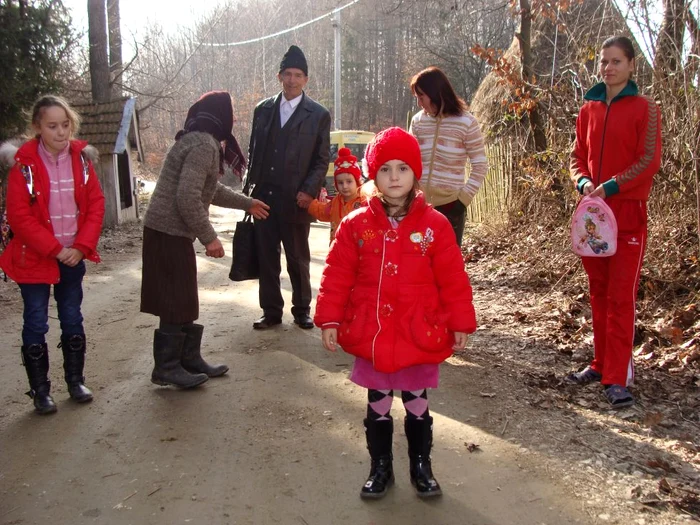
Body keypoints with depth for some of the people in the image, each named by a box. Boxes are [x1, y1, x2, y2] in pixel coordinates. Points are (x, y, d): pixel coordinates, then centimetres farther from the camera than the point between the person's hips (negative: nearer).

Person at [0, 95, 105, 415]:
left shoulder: (81, 157, -1)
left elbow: (95, 205, 0)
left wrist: (81, 247, -9)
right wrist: (55, 249, -16)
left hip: (73, 256, 4)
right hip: (34, 258, -3)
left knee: (72, 320, 13)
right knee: (36, 324, 5)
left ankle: (75, 381, 27)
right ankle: (40, 391, 16)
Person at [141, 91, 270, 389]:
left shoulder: (198, 140, 15)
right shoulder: (204, 145, -18)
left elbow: (210, 189, 26)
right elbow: (187, 198, -25)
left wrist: (247, 204, 34)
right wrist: (209, 237, -18)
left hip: (169, 231, 10)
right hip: (170, 233, -10)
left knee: (184, 301, 16)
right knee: (177, 303, -1)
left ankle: (189, 359, 26)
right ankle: (166, 367, 11)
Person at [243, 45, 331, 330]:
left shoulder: (318, 115, 1)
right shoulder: (263, 109, 11)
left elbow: (322, 159, 0)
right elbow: (253, 152, 15)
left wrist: (309, 191, -11)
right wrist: (249, 186, 6)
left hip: (295, 199, -3)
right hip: (264, 197, 3)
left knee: (298, 259, 7)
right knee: (266, 258, 7)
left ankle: (301, 309, 22)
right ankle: (271, 311, 19)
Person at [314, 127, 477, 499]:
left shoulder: (435, 225, -7)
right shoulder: (356, 225, -4)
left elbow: (453, 279, -4)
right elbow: (337, 276, -3)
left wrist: (460, 323, -3)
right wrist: (329, 320, -7)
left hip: (419, 336, -1)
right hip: (371, 337, 1)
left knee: (417, 404, 16)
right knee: (378, 406, 15)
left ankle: (421, 466, 35)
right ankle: (380, 467, 33)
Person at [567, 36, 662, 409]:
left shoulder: (644, 108, -2)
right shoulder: (589, 108, 11)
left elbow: (649, 160, -8)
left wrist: (611, 186, -18)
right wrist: (583, 182, -8)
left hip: (627, 210, -5)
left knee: (621, 296, -6)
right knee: (598, 292, 11)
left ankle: (617, 378, -3)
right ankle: (602, 363, 22)